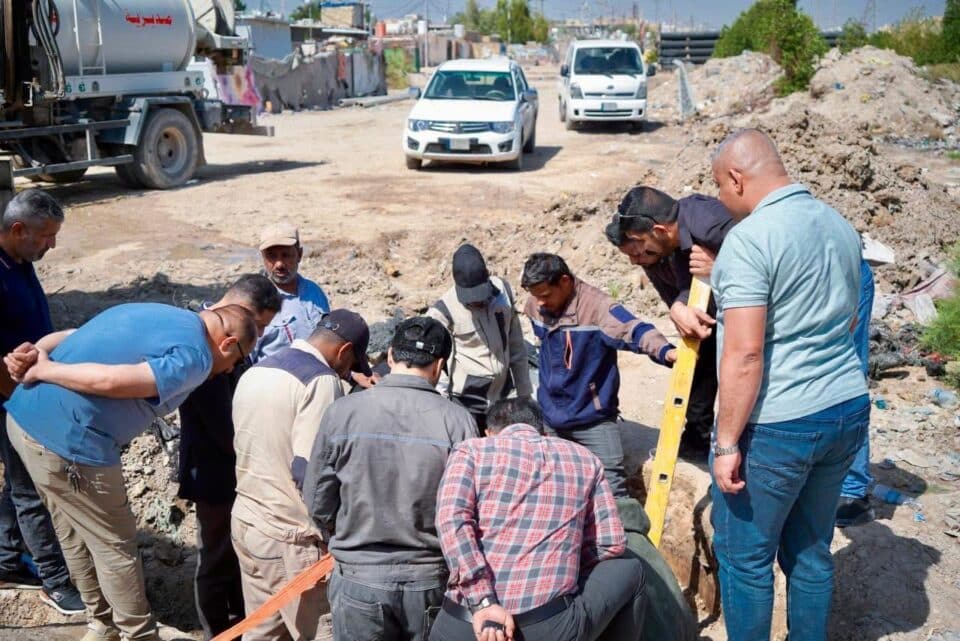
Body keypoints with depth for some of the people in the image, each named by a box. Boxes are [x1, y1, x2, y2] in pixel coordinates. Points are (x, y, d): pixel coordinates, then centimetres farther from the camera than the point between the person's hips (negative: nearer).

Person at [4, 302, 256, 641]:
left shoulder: (157, 314, 16)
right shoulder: (194, 356, -11)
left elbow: (64, 337, 11)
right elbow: (111, 381, -23)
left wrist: (32, 354, -5)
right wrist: (42, 369, -12)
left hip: (23, 417, 9)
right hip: (68, 441, -9)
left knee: (76, 534, 25)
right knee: (115, 544, 10)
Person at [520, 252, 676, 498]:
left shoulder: (596, 306, -23)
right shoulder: (535, 306, -3)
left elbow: (632, 329, -39)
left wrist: (666, 351, -58)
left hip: (593, 417, -6)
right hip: (549, 416, 6)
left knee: (612, 488, -6)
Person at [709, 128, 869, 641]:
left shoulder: (748, 239, -17)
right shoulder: (841, 227, 8)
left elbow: (745, 354, -22)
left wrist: (727, 443, -15)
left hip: (775, 426, -8)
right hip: (848, 410, 8)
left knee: (745, 556, 9)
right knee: (811, 550, 20)